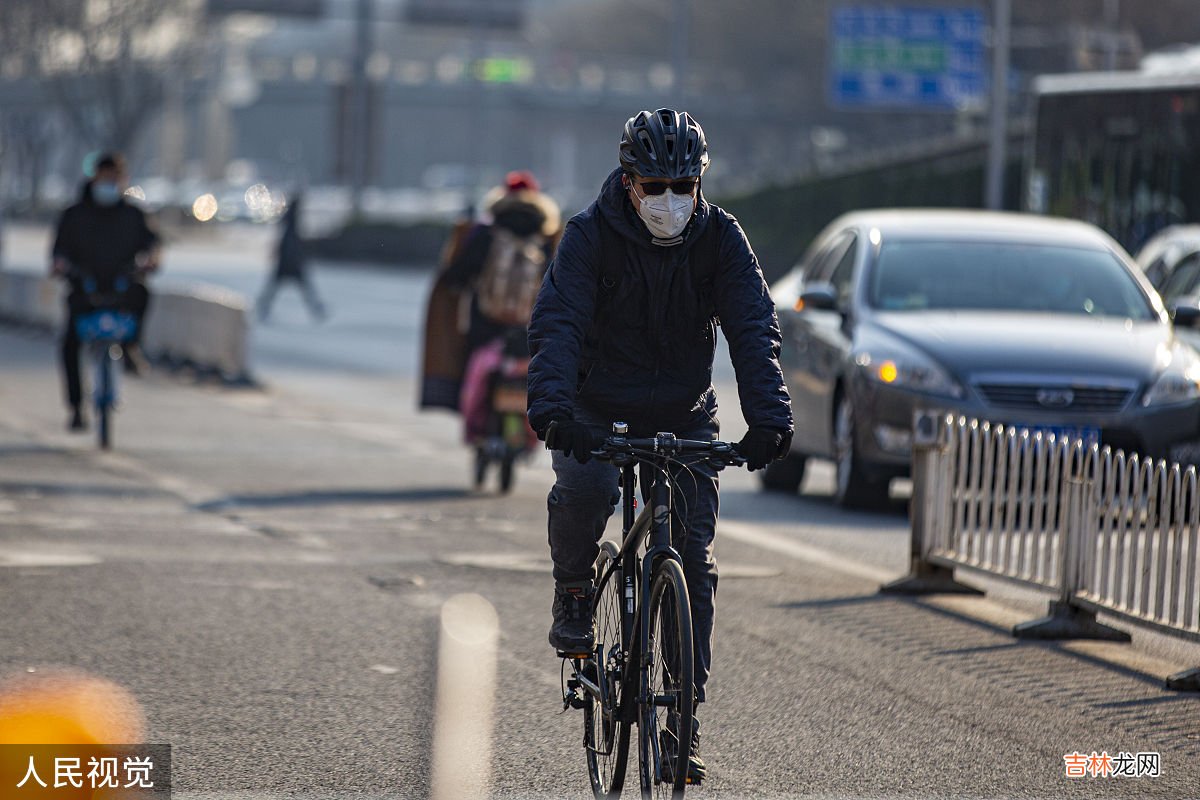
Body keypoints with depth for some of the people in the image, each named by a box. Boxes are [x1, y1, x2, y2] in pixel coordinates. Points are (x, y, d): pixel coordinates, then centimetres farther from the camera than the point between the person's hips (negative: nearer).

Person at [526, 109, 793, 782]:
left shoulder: (720, 237, -11)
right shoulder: (592, 235, -17)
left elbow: (754, 325, -19)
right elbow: (557, 323, -27)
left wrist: (770, 414, -36)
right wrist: (551, 406, -45)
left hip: (686, 414, 2)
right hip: (599, 408, -2)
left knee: (694, 555, -6)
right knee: (585, 488, -32)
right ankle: (574, 590, -1)